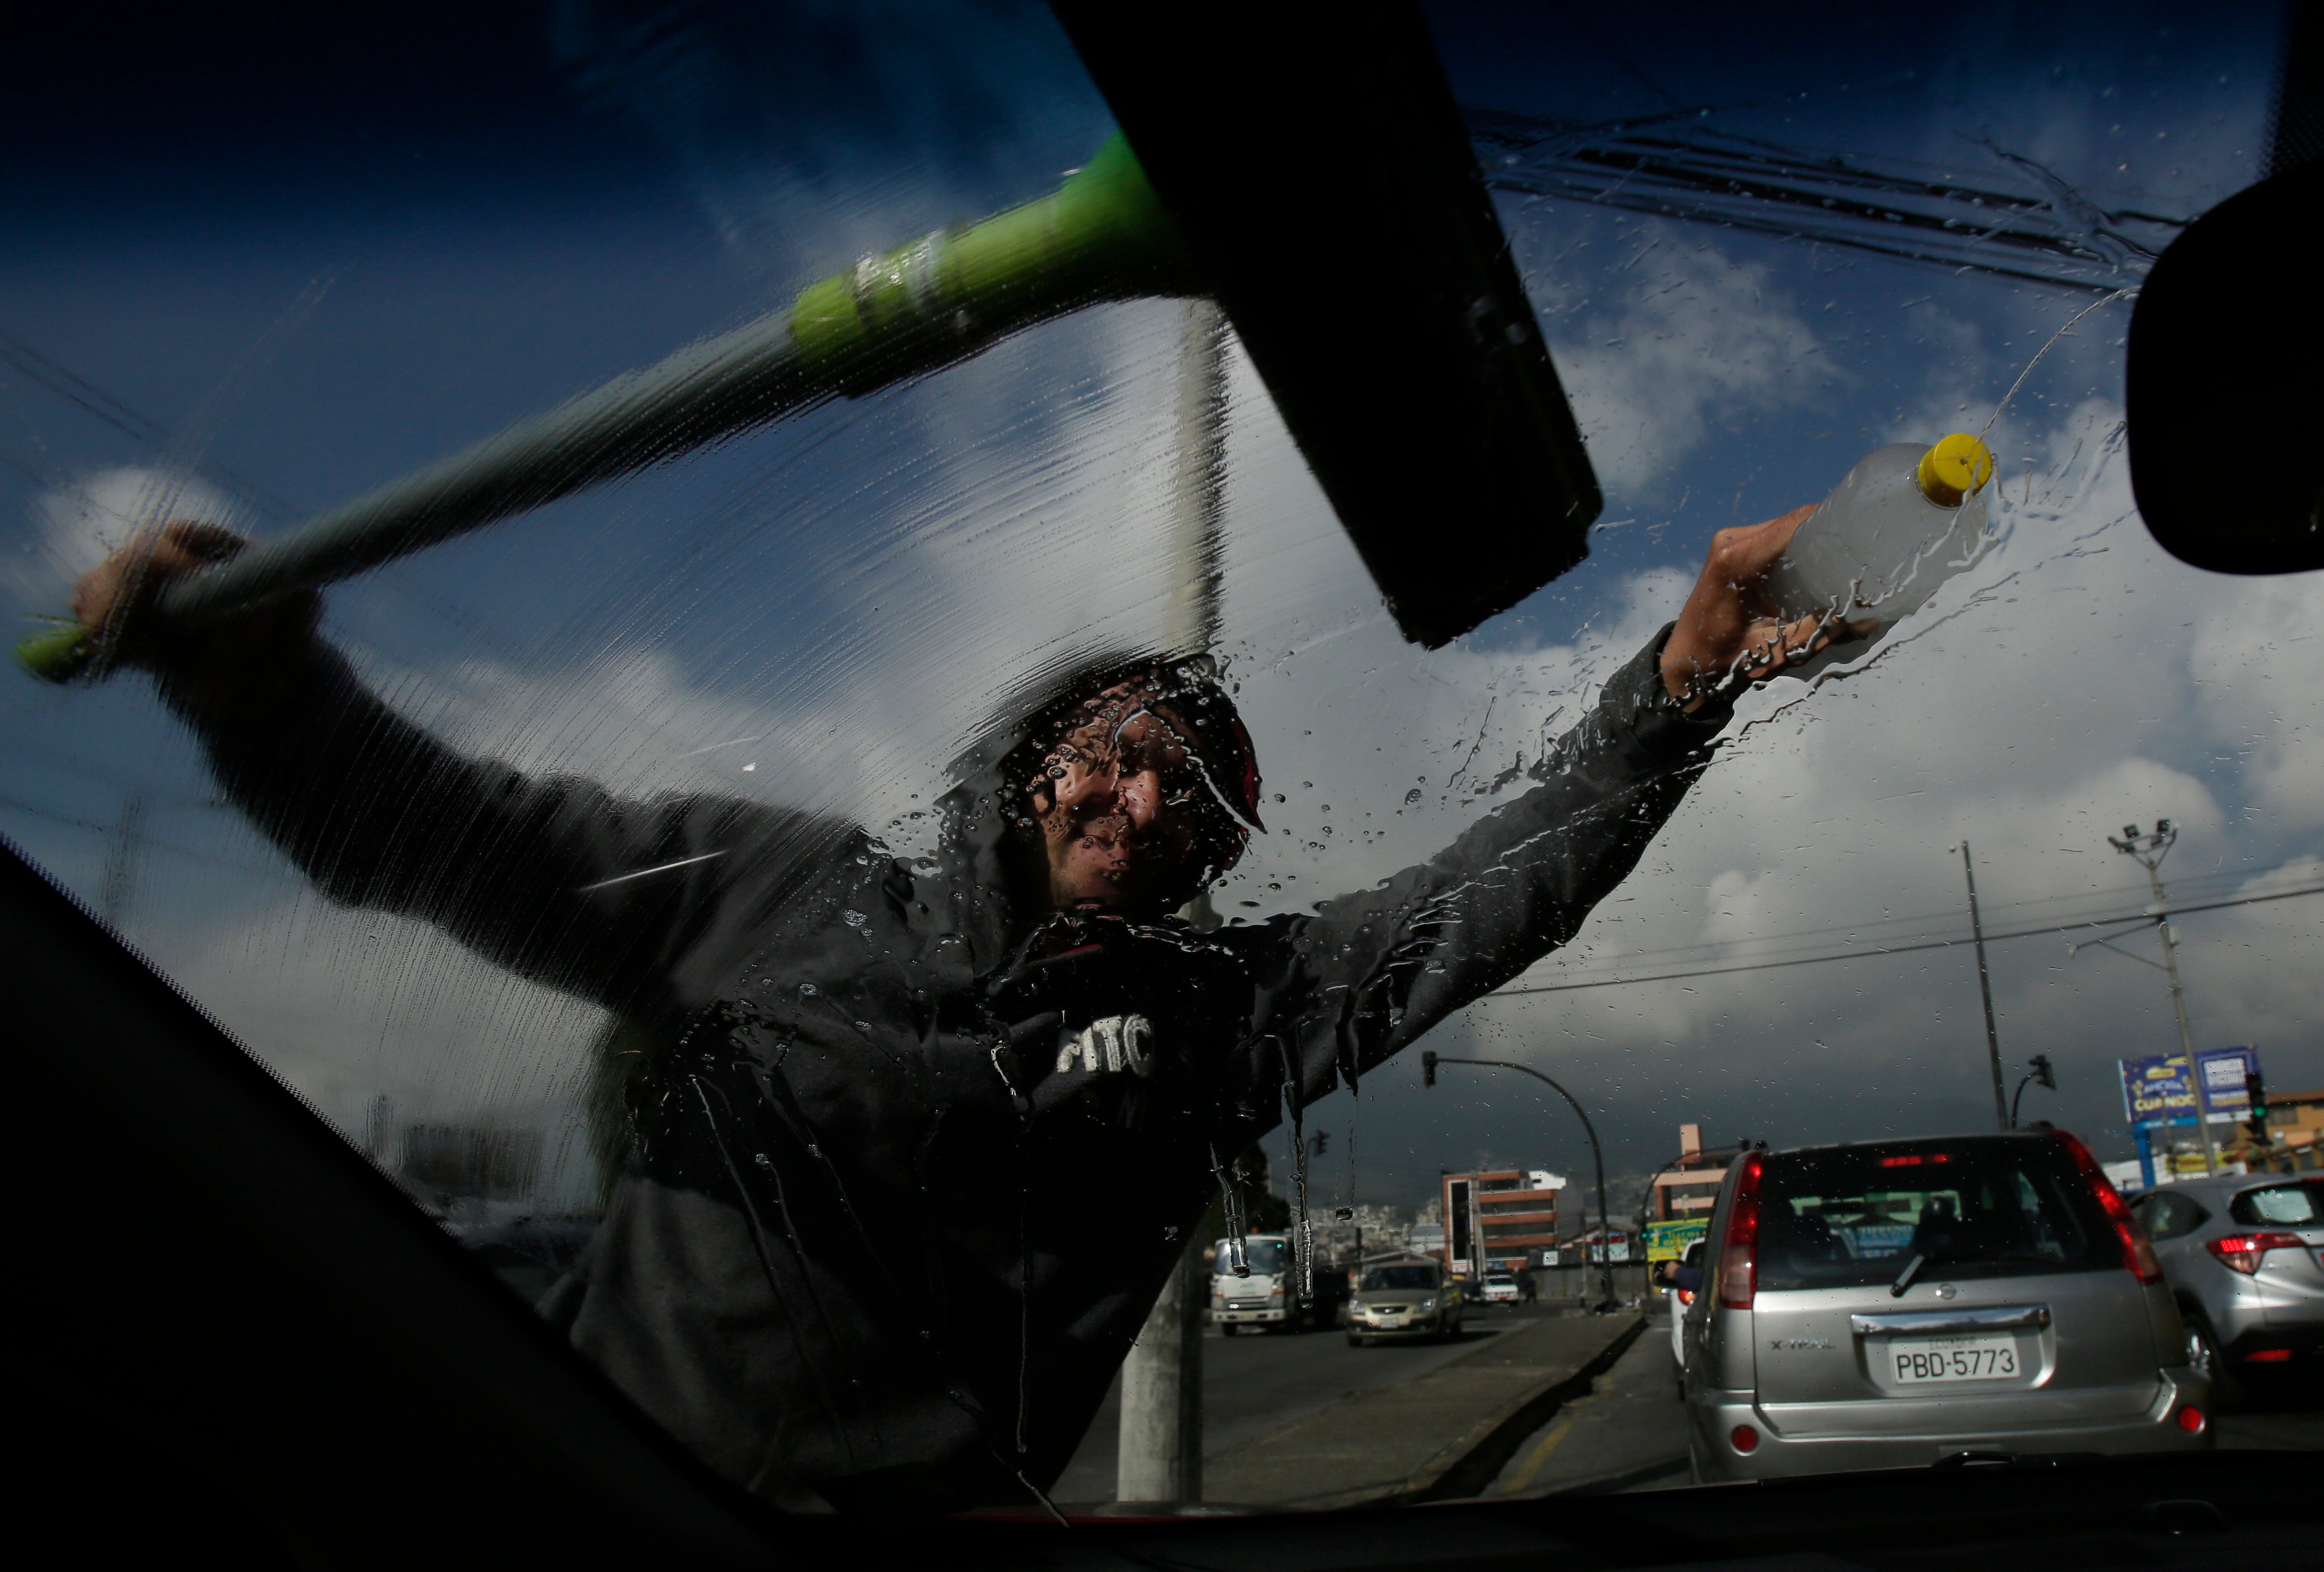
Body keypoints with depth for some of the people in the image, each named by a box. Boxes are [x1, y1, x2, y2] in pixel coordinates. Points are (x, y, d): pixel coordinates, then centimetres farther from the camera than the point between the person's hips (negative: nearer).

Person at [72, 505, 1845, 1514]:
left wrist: (1682, 677, -9)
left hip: (926, 1508, 2)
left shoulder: (1219, 1019, 5)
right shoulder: (780, 889, 3)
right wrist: (253, 671, -11)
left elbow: (1484, 900, -1)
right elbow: (429, 832, 5)